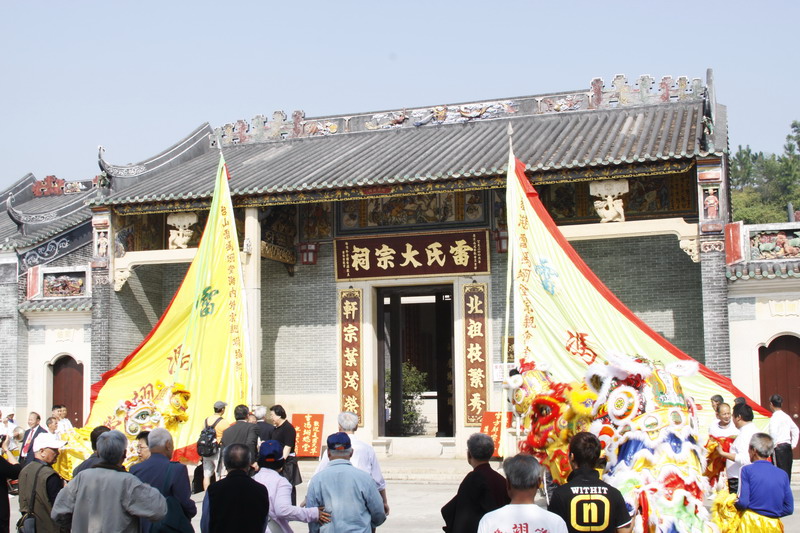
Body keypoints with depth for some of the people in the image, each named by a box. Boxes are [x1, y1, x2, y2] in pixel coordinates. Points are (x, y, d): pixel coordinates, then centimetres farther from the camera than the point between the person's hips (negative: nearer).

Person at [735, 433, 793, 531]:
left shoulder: (747, 470, -1)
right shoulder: (783, 474, 9)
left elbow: (743, 503, -8)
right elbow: (789, 508, 7)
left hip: (751, 524, -3)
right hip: (774, 526, 3)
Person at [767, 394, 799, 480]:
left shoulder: (774, 417, -12)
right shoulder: (787, 416, 12)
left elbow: (773, 433, -23)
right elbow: (796, 430, 18)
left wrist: (773, 445, -12)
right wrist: (793, 444, 16)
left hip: (779, 447, -8)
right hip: (788, 447, 8)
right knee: (787, 473, 11)